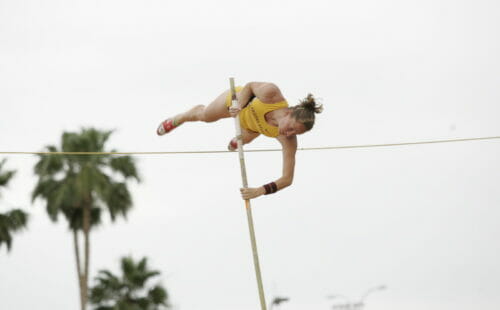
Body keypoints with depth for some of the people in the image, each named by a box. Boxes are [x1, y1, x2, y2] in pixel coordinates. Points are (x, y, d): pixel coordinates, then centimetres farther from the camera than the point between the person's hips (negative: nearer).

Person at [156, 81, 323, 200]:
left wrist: (261, 191, -57)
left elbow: (287, 179, -46)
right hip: (238, 98, 0)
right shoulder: (270, 93, -49)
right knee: (204, 115, 29)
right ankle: (177, 120, 65)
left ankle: (239, 139, 73)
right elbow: (250, 86, -25)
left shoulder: (289, 141, -46)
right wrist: (240, 105, -38)